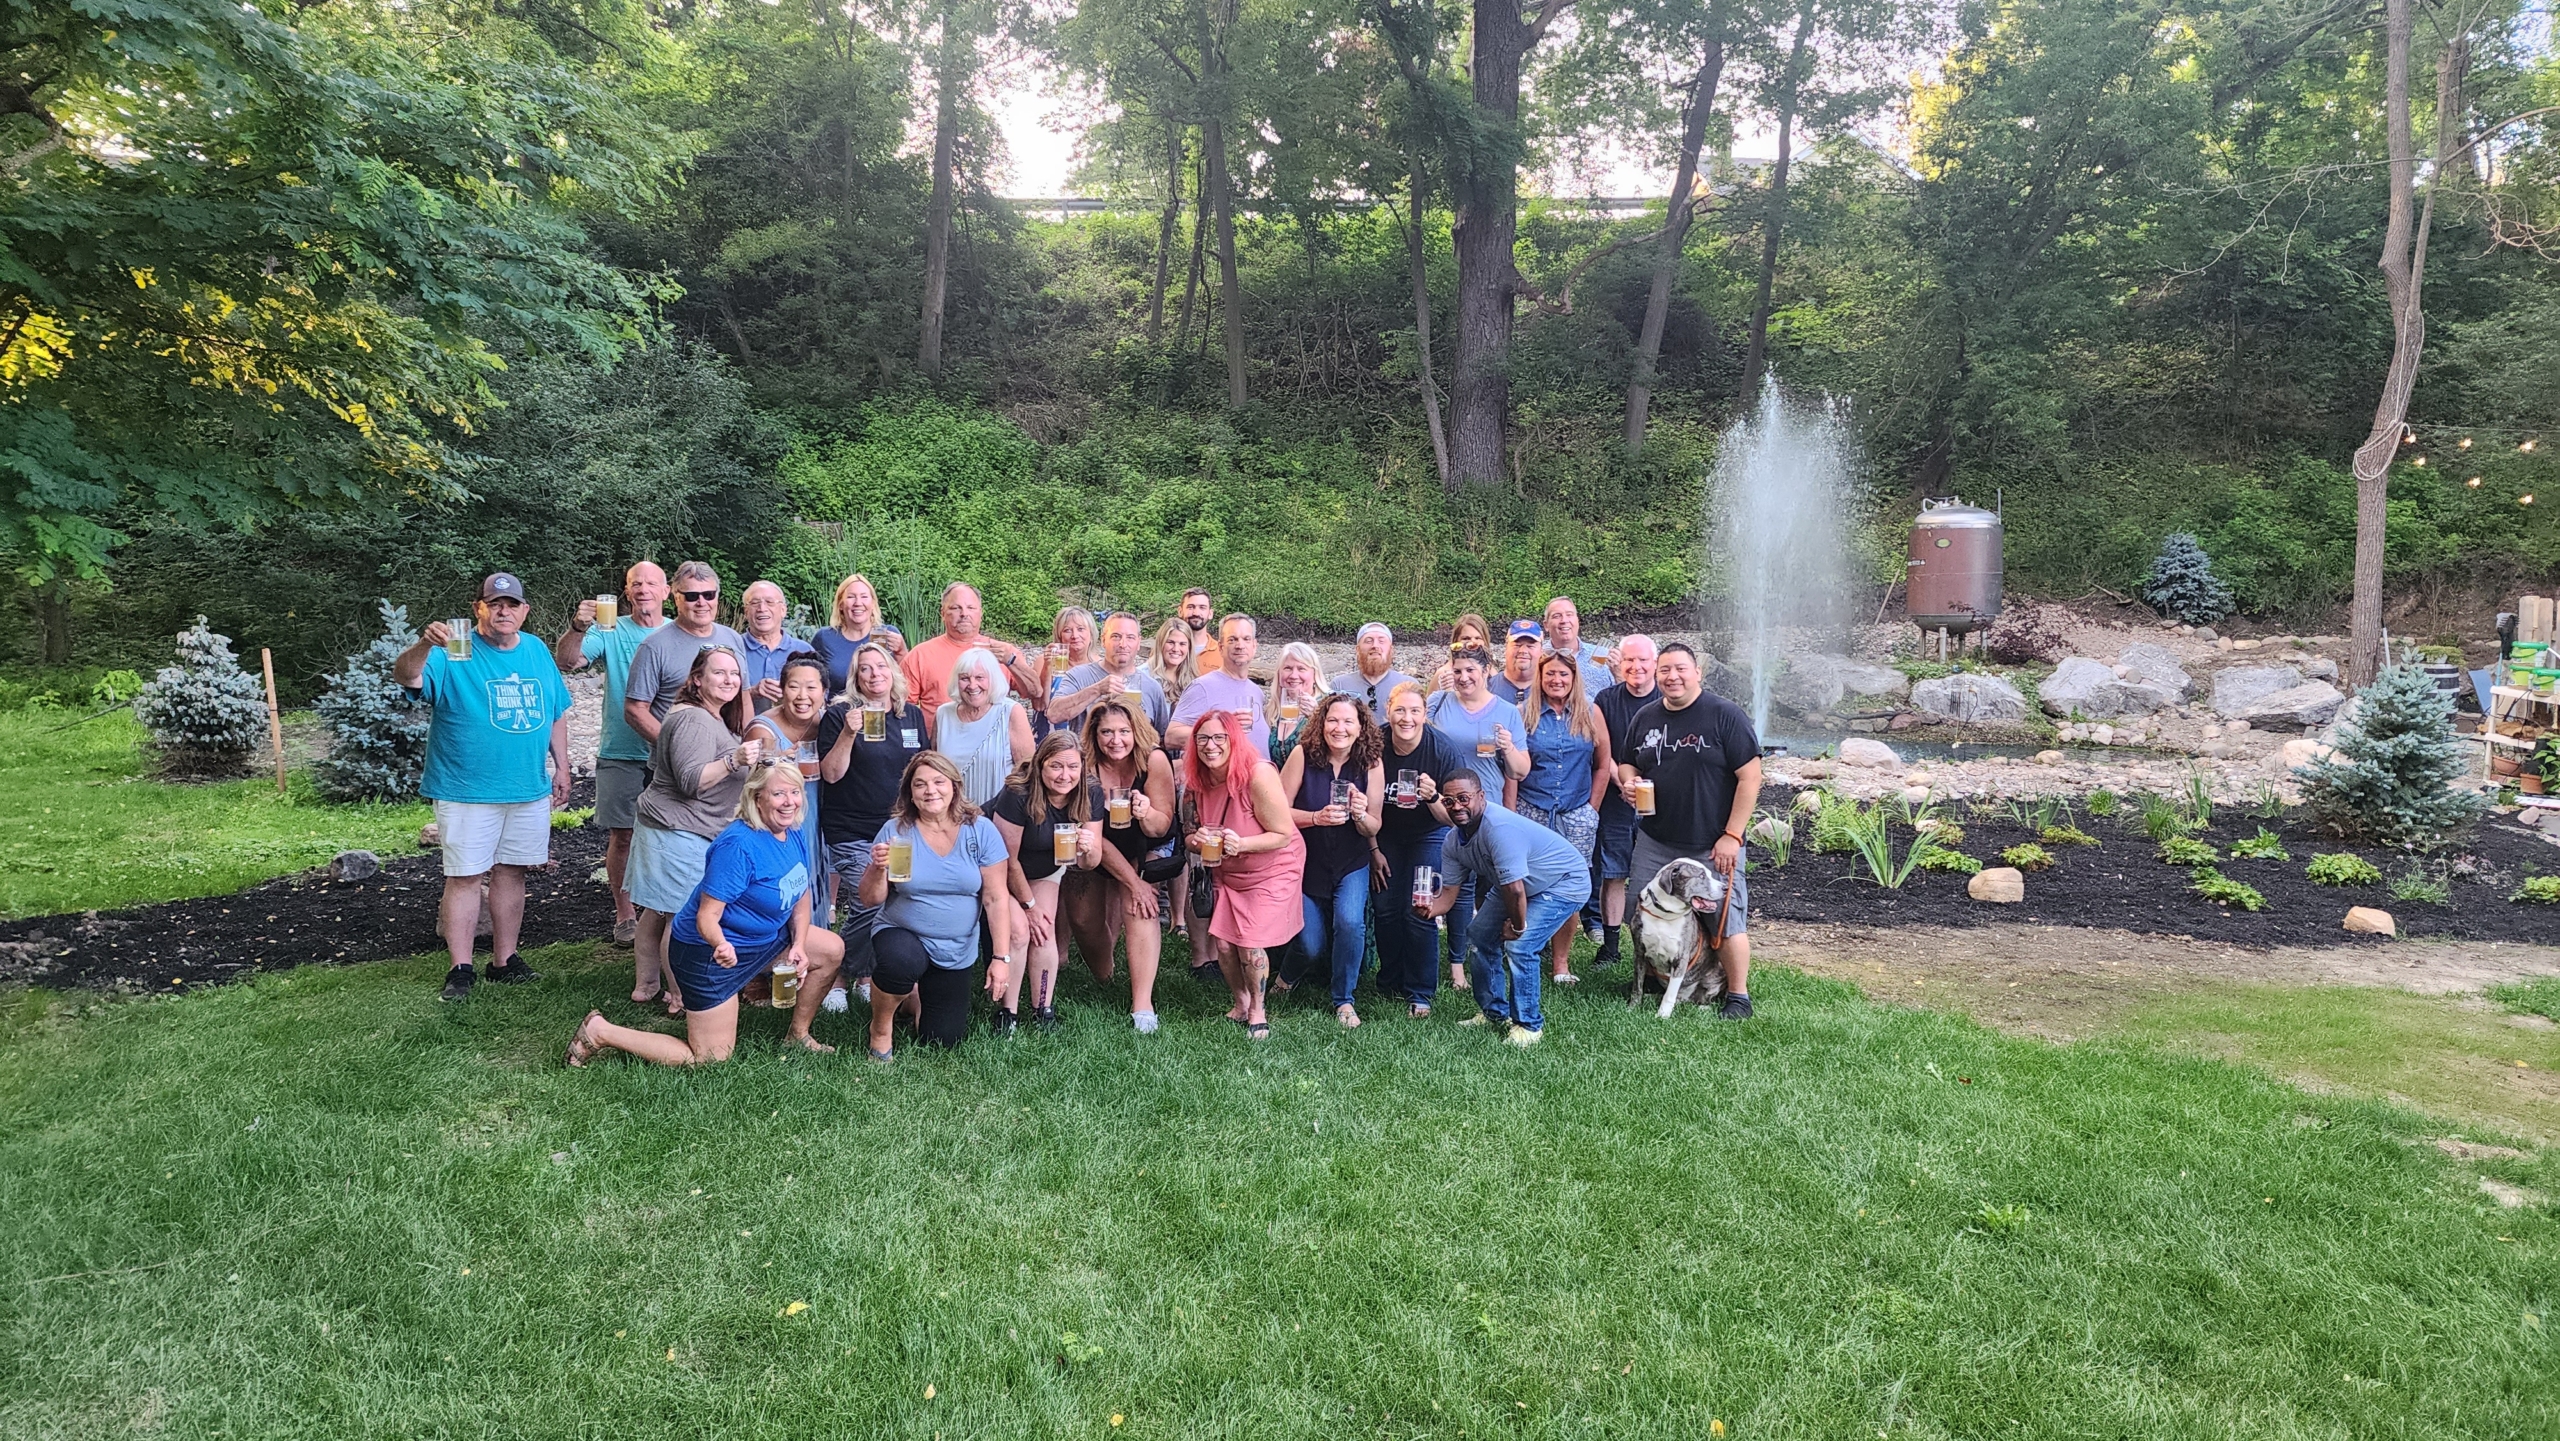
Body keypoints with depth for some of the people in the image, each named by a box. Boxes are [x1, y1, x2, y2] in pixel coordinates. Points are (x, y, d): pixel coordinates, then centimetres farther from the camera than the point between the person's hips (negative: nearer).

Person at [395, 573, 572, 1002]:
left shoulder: (537, 653, 9)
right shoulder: (454, 653, -7)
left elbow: (556, 714, 17)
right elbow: (406, 677, -25)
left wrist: (561, 767, 13)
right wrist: (423, 646, -44)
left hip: (530, 789, 5)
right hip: (466, 791, -5)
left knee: (511, 871, 12)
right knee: (465, 876, -1)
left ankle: (505, 960, 21)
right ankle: (460, 969, 6)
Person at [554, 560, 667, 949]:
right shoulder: (611, 632, 1)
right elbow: (565, 660, -12)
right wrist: (578, 628, -31)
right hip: (621, 753, -1)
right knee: (622, 835, 3)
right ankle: (625, 915, 15)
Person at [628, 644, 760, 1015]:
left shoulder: (713, 718, 17)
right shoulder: (694, 720, -19)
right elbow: (691, 781, -25)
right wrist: (735, 760, -34)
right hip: (680, 834, -11)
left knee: (656, 912, 16)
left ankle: (646, 985, 24)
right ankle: (679, 996, 0)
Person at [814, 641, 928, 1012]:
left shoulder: (913, 716, 9)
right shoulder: (839, 715, -5)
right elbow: (830, 773, -10)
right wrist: (848, 734, -23)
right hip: (852, 832, -5)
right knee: (867, 905, -14)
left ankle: (865, 975, 20)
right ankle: (838, 978, 5)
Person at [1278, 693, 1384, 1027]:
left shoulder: (1371, 764, -11)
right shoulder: (1303, 754, -16)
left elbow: (1373, 829, -6)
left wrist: (1360, 815, -28)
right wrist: (1317, 818, -29)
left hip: (1351, 864, 1)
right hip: (1307, 862, -1)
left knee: (1350, 923, -24)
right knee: (1312, 948, -2)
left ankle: (1344, 1000, -1)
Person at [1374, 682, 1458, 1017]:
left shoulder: (1443, 751, -25)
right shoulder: (1375, 747, -20)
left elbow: (1450, 819, -19)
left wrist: (1433, 797, -38)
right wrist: (1373, 850, 1)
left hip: (1429, 835, -2)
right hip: (1387, 835, 2)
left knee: (1419, 911, -9)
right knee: (1386, 908, 2)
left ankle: (1421, 992, 4)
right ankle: (1390, 980, 23)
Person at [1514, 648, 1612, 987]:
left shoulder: (1590, 714, 5)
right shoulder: (1524, 714, 3)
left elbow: (1603, 765, 10)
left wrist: (1592, 809, 6)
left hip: (1577, 816, 1)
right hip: (1532, 813, -1)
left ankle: (1561, 961, 9)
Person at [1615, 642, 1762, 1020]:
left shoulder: (1724, 715, -9)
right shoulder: (1645, 717, 8)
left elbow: (1750, 777, -11)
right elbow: (1627, 765, 20)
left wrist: (1732, 836, -14)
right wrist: (1628, 780, -5)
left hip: (1713, 845, -5)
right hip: (1654, 843, 5)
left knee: (1726, 920, -2)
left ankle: (1738, 996, 12)